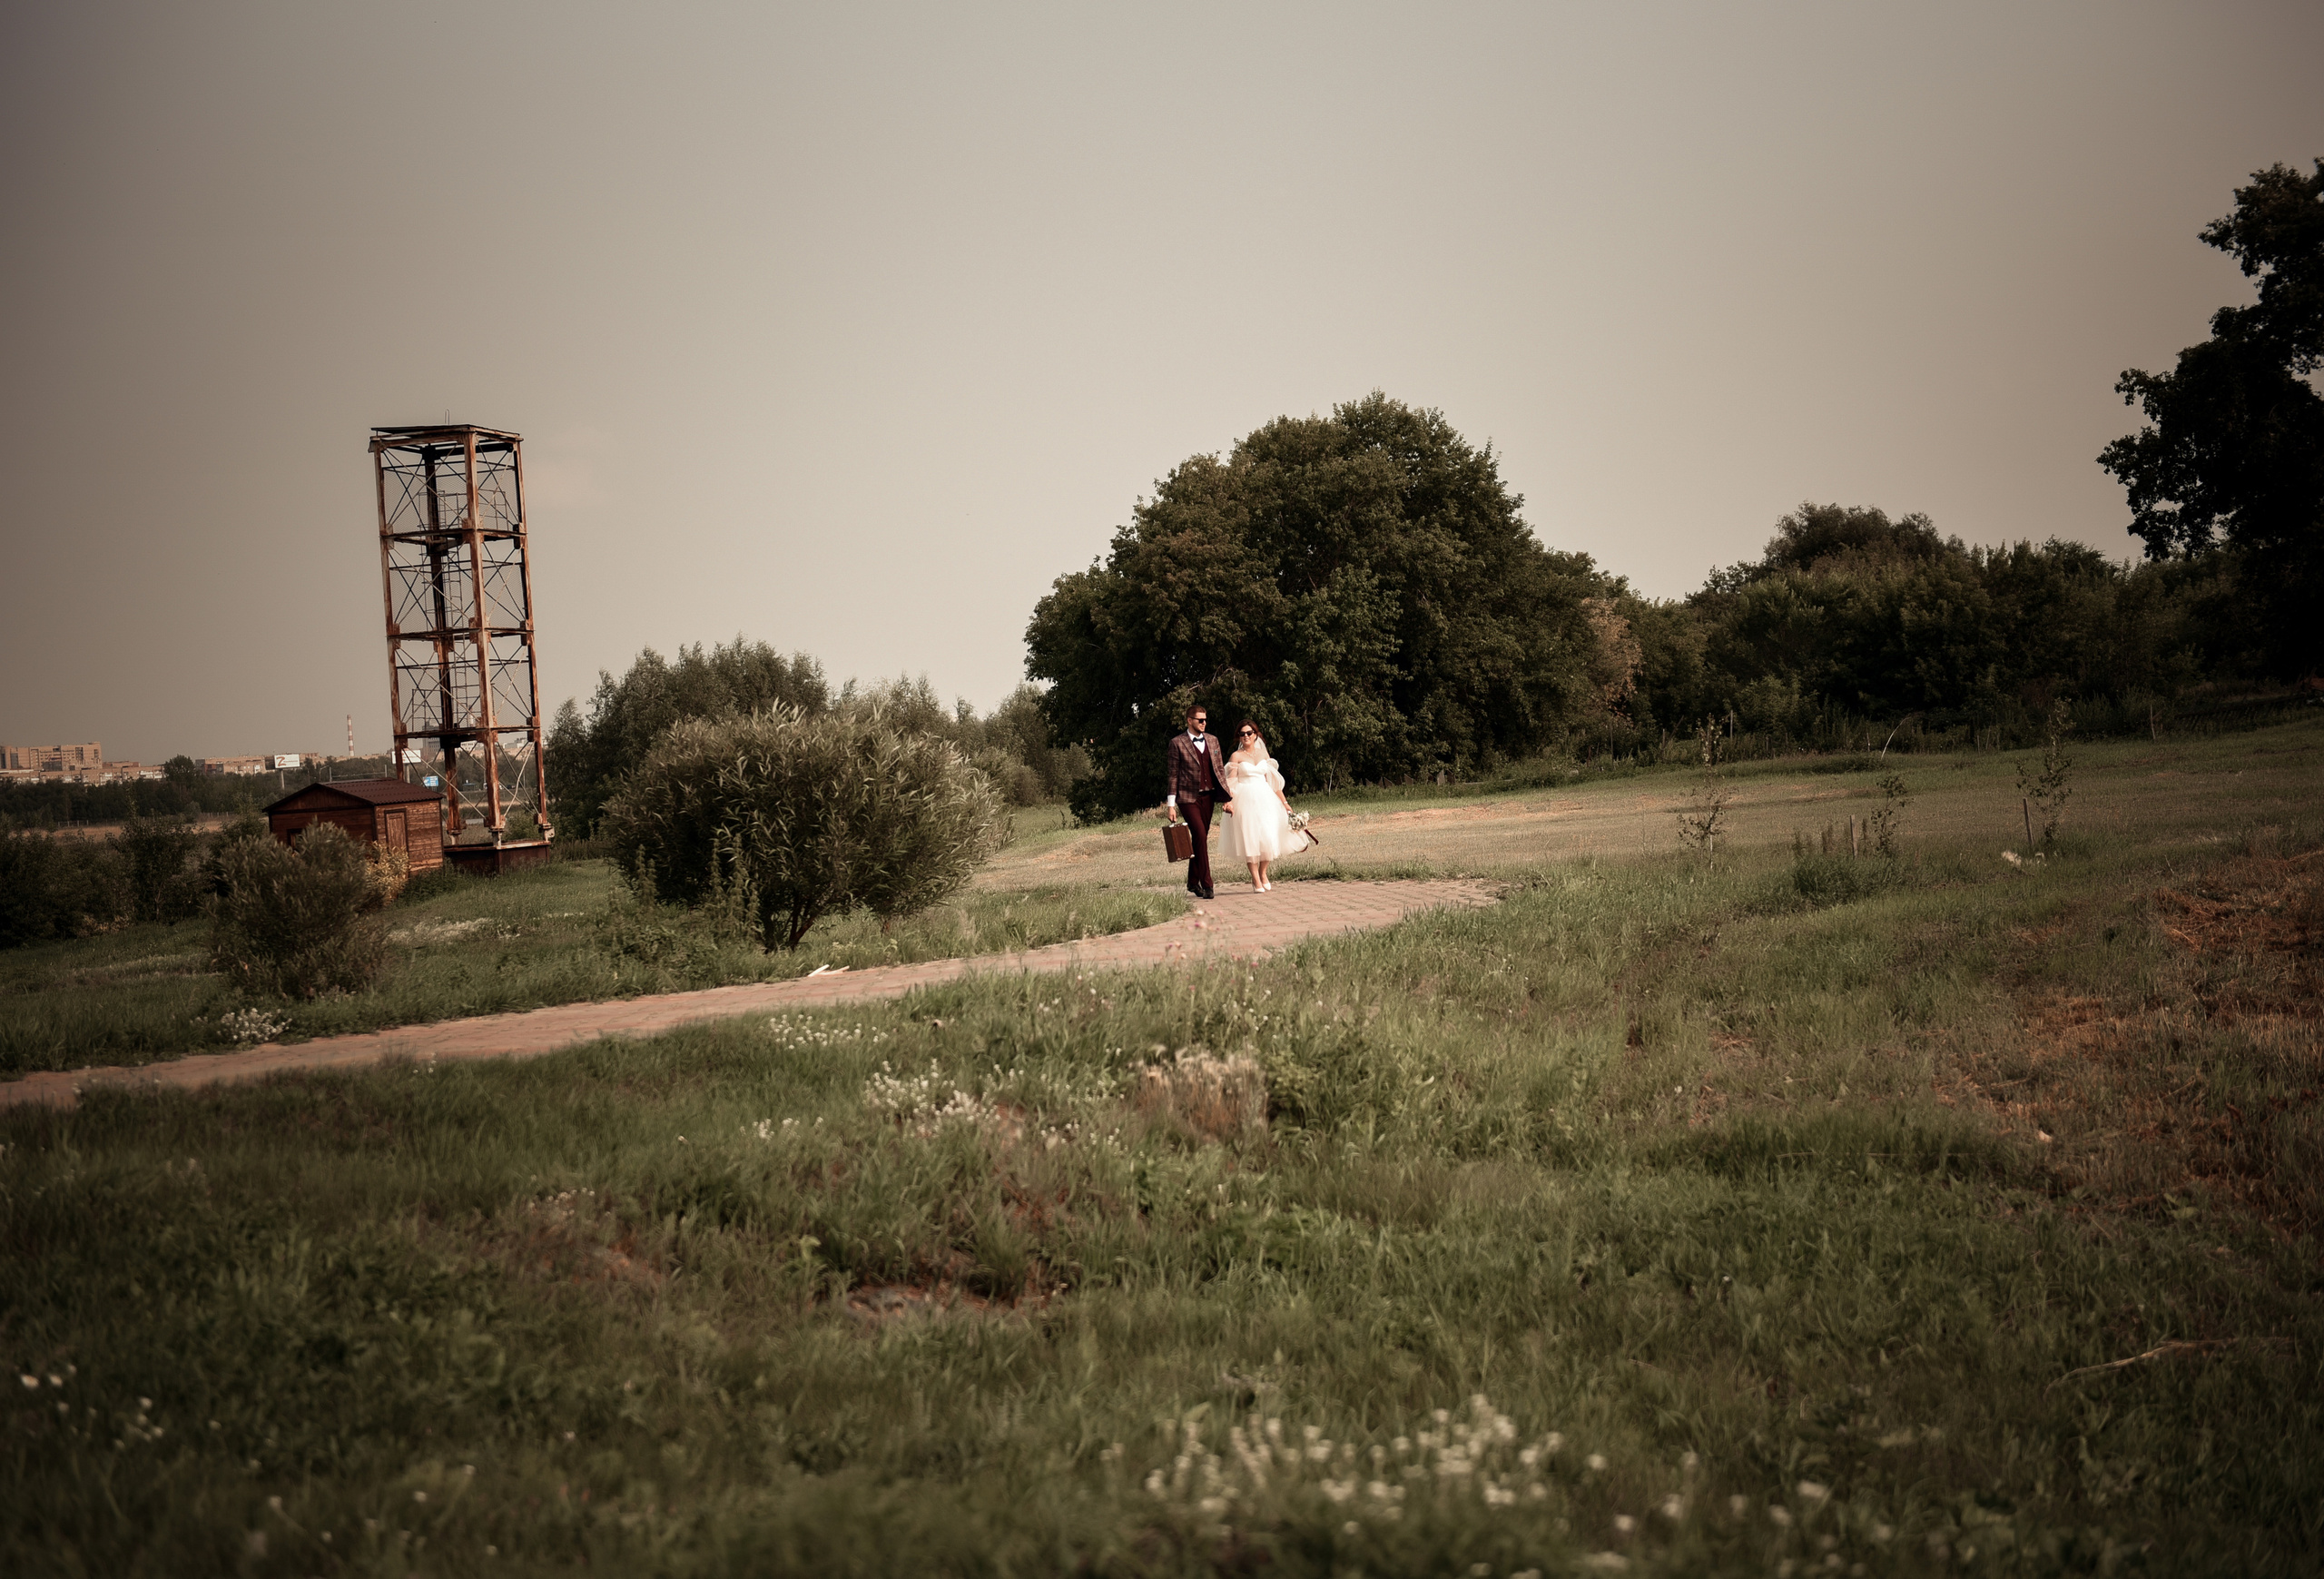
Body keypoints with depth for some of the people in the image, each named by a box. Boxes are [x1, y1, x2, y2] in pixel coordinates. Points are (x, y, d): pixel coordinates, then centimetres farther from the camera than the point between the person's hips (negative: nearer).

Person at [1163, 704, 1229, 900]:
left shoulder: (1212, 740, 12)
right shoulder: (1177, 743, -2)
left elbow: (1220, 768, 14)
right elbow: (1174, 774, -2)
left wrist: (1227, 796, 6)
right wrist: (1171, 804, -5)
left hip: (1208, 796, 5)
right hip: (1188, 797, -5)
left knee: (1200, 839, 9)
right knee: (1201, 838, -14)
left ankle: (1193, 882, 21)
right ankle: (1206, 884, -12)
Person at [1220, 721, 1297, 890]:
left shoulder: (1263, 755, 13)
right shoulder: (1236, 756, 2)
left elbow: (1273, 780, 15)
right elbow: (1231, 781, -6)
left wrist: (1284, 802, 13)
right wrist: (1228, 801, -21)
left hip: (1265, 799, 3)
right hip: (1245, 800, -3)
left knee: (1269, 837, -5)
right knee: (1249, 838, -7)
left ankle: (1263, 873, 14)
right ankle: (1255, 878, 0)